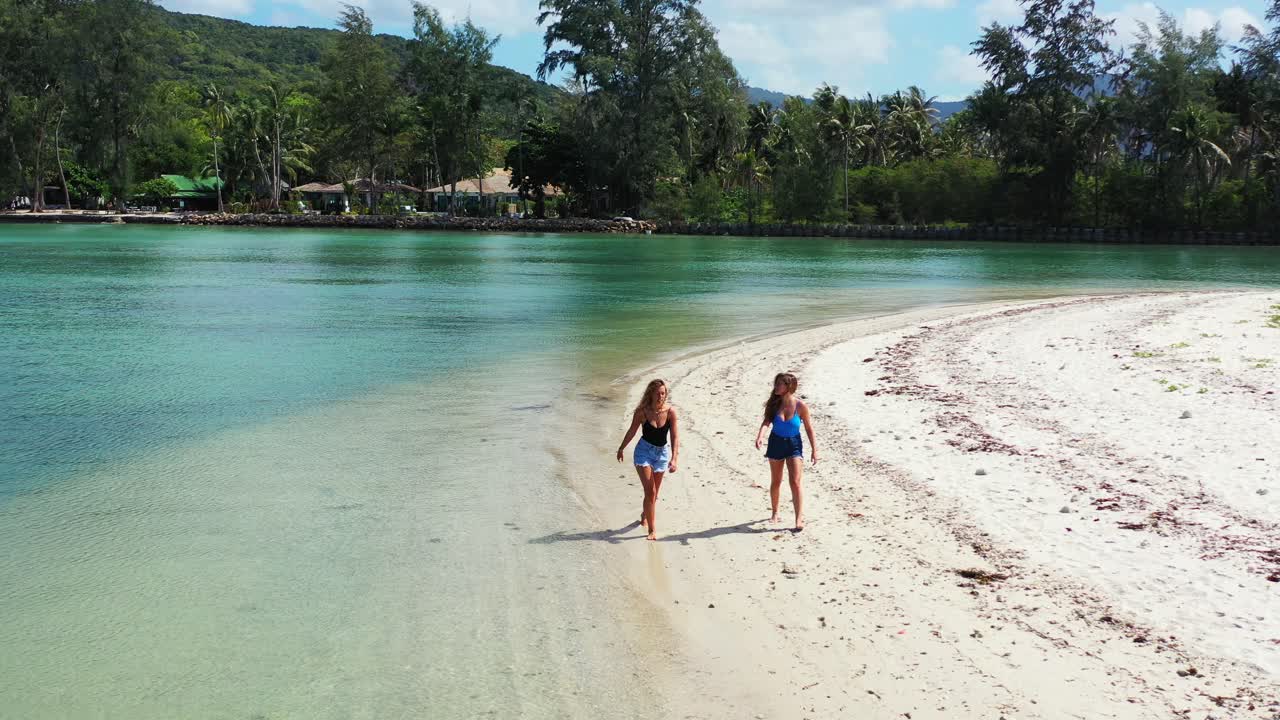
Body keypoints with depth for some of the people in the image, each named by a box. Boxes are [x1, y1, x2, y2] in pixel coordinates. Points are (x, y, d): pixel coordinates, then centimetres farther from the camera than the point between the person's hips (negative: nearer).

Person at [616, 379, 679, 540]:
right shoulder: (642, 411, -16)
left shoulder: (670, 412, -14)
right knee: (650, 492, -11)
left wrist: (673, 459, -28)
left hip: (662, 453, 3)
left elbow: (675, 437, -17)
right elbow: (632, 431, 1)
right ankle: (652, 529, -3)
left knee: (654, 493, 18)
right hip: (644, 451, -2)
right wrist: (621, 448, 13)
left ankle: (644, 516, 47)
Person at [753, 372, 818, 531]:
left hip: (794, 445, -3)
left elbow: (809, 428, -4)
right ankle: (775, 513, 31)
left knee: (795, 482, -11)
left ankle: (799, 520, -10)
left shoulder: (801, 406, -14)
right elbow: (767, 420, -18)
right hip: (776, 443, 3)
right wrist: (760, 435, -37)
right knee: (775, 482, 13)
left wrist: (814, 450, -1)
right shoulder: (774, 403, -8)